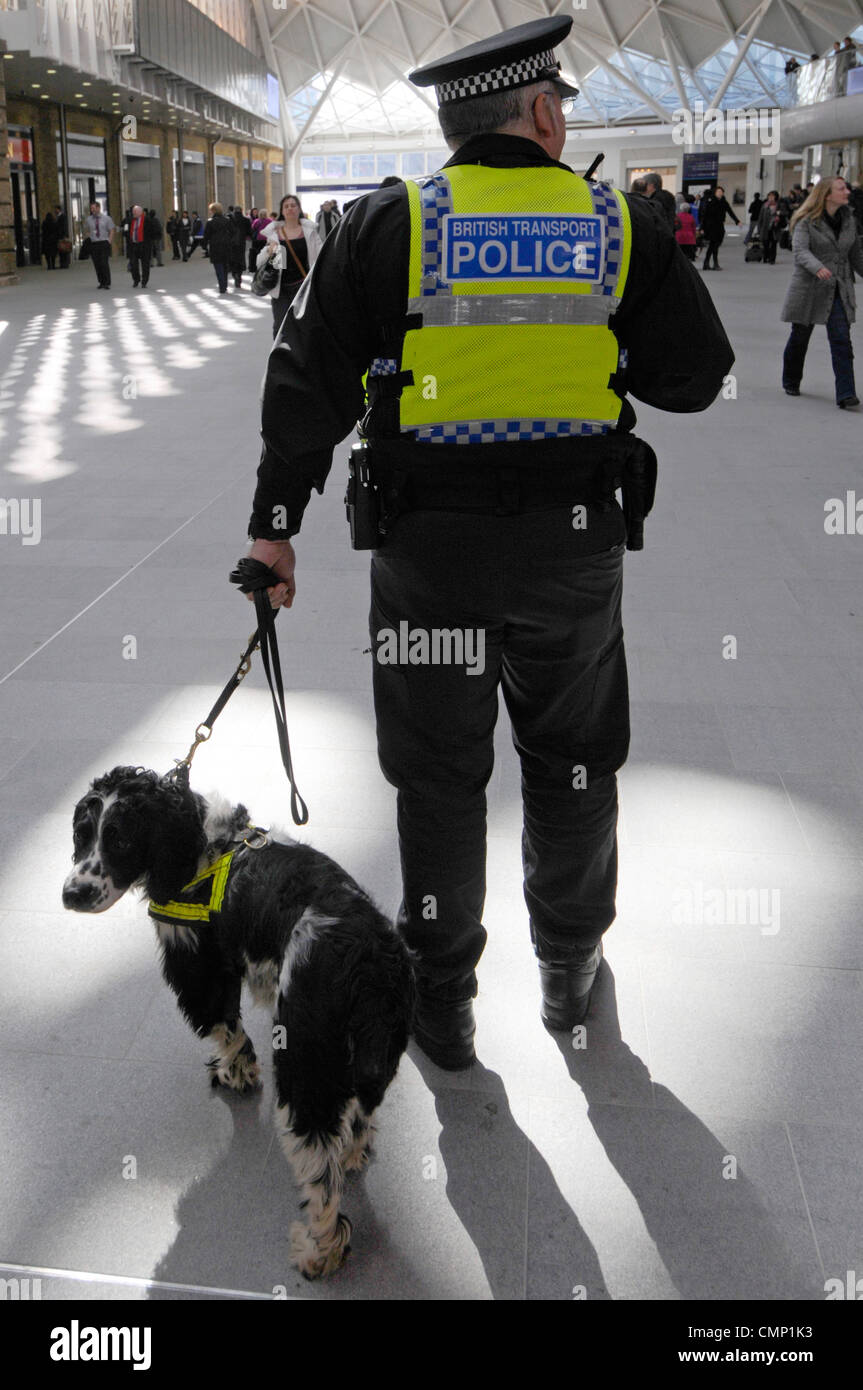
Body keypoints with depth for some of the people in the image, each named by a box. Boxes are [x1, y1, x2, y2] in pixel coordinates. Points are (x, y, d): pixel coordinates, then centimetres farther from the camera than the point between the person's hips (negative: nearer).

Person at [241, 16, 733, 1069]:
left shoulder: (386, 227, -3)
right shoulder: (622, 225, 0)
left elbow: (310, 383, -5)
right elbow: (698, 376, 6)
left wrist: (275, 522, 2)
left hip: (430, 550, -1)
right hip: (577, 546, 1)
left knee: (439, 776, 12)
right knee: (574, 764, 18)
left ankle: (442, 1001, 25)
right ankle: (570, 971, 35)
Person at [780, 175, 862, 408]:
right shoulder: (807, 221, -8)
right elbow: (800, 250, -23)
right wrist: (817, 267, -41)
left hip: (840, 290, 3)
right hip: (809, 287, -3)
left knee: (841, 340, -10)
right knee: (800, 337, 11)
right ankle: (790, 383, 33)